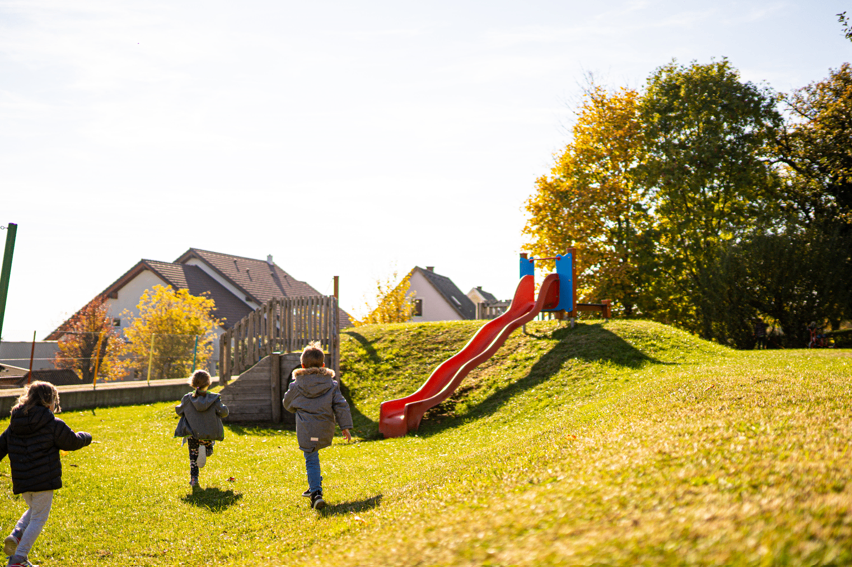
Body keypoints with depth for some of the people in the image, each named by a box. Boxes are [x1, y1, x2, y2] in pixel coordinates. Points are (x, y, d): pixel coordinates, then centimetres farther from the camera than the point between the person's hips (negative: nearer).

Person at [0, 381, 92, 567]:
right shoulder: (54, 425, -10)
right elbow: (72, 442, 1)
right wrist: (86, 437, 22)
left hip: (21, 481, 6)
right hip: (43, 480, -6)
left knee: (34, 509, 28)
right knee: (38, 518, 3)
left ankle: (16, 535, 5)